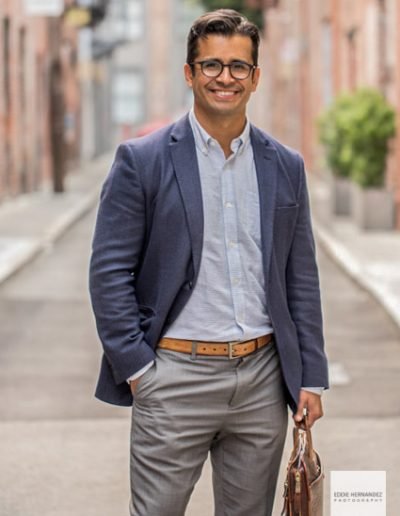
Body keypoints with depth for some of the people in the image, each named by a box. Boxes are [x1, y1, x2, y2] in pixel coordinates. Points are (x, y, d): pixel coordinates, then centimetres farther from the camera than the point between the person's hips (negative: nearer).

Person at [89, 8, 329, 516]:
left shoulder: (285, 167, 9)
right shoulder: (141, 160, -3)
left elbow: (300, 279, 11)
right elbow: (109, 271, -4)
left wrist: (310, 378, 6)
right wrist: (136, 367, -10)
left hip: (264, 379, 4)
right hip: (176, 377, -4)